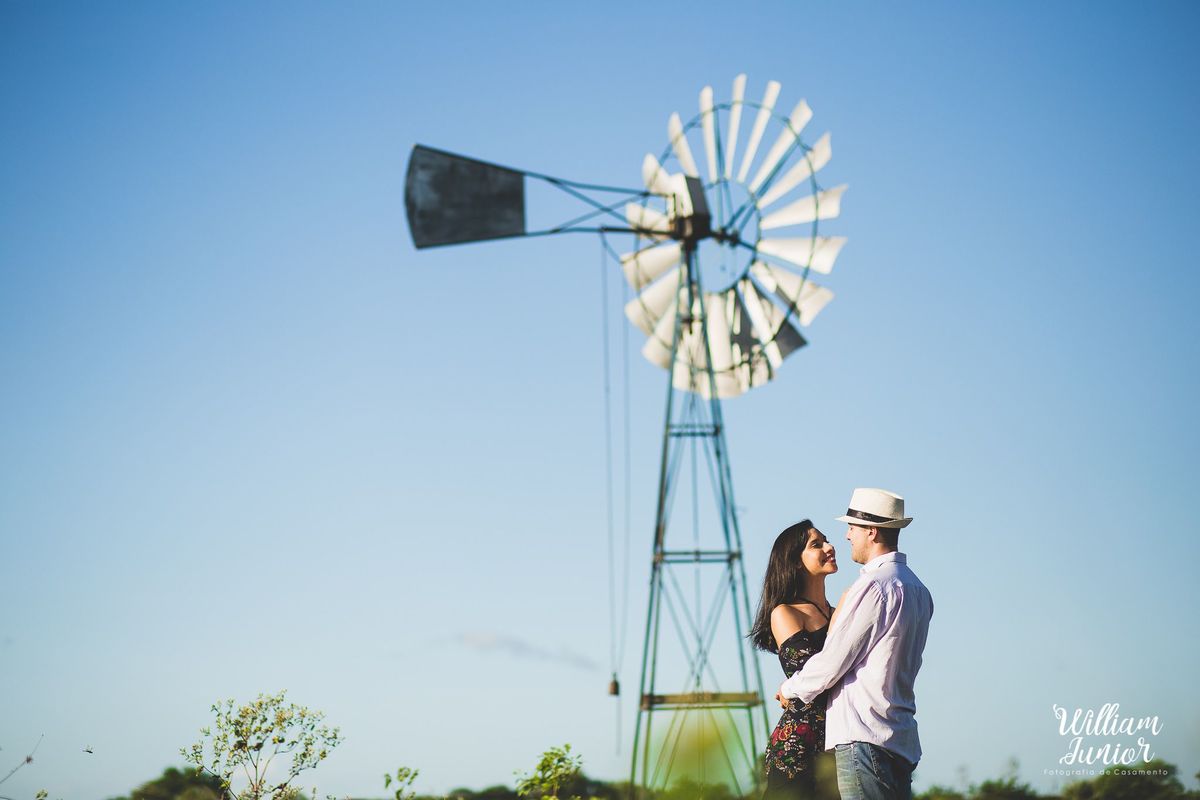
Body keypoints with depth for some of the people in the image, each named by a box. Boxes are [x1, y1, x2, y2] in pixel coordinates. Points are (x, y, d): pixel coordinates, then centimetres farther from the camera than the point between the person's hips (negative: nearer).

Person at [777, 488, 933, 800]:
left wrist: (789, 689, 7)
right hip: (902, 741, 9)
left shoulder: (873, 586, -14)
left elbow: (831, 663, -12)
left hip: (864, 737, -9)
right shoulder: (917, 589, 16)